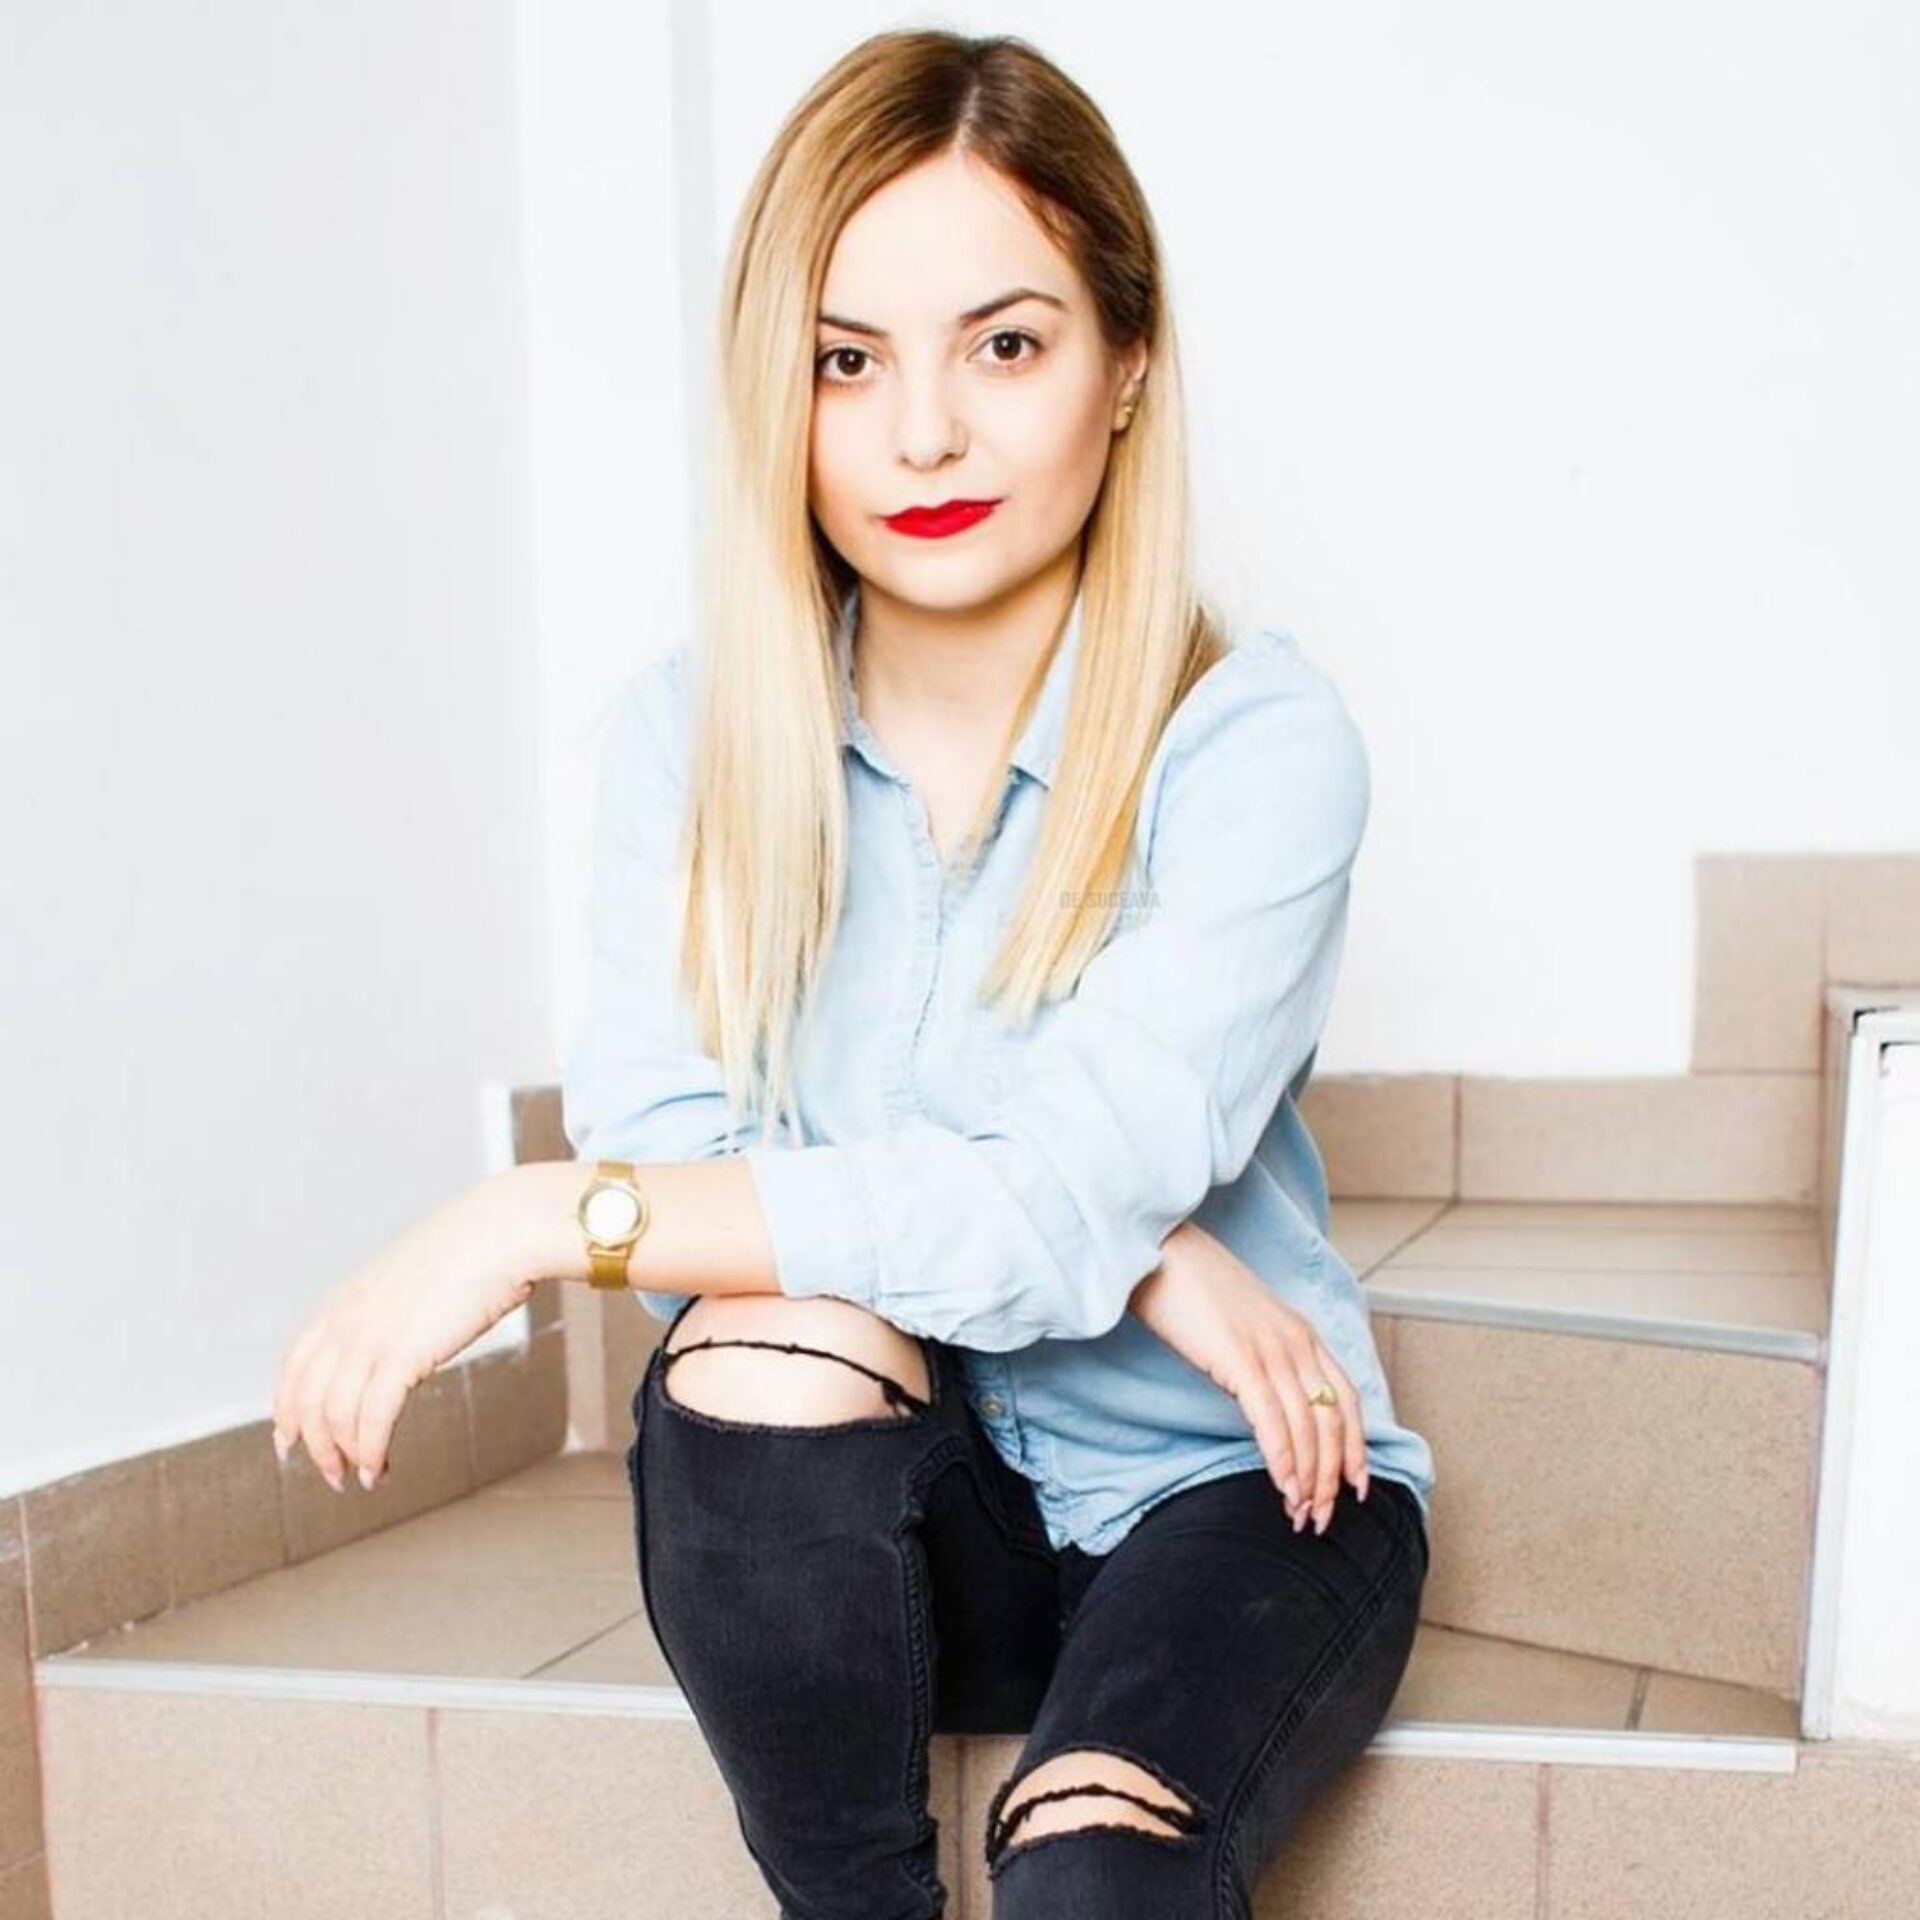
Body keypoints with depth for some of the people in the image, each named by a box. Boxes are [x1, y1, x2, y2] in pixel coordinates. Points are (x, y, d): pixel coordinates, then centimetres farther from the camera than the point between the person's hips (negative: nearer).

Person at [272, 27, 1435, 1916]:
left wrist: (545, 1218, -26)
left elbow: (1060, 1205, -25)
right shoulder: (686, 733, -4)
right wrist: (1134, 1247, -24)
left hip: (1223, 1485, -3)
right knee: (771, 1339, -29)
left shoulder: (1255, 738, -15)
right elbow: (659, 1141, -15)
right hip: (876, 1498, 3)